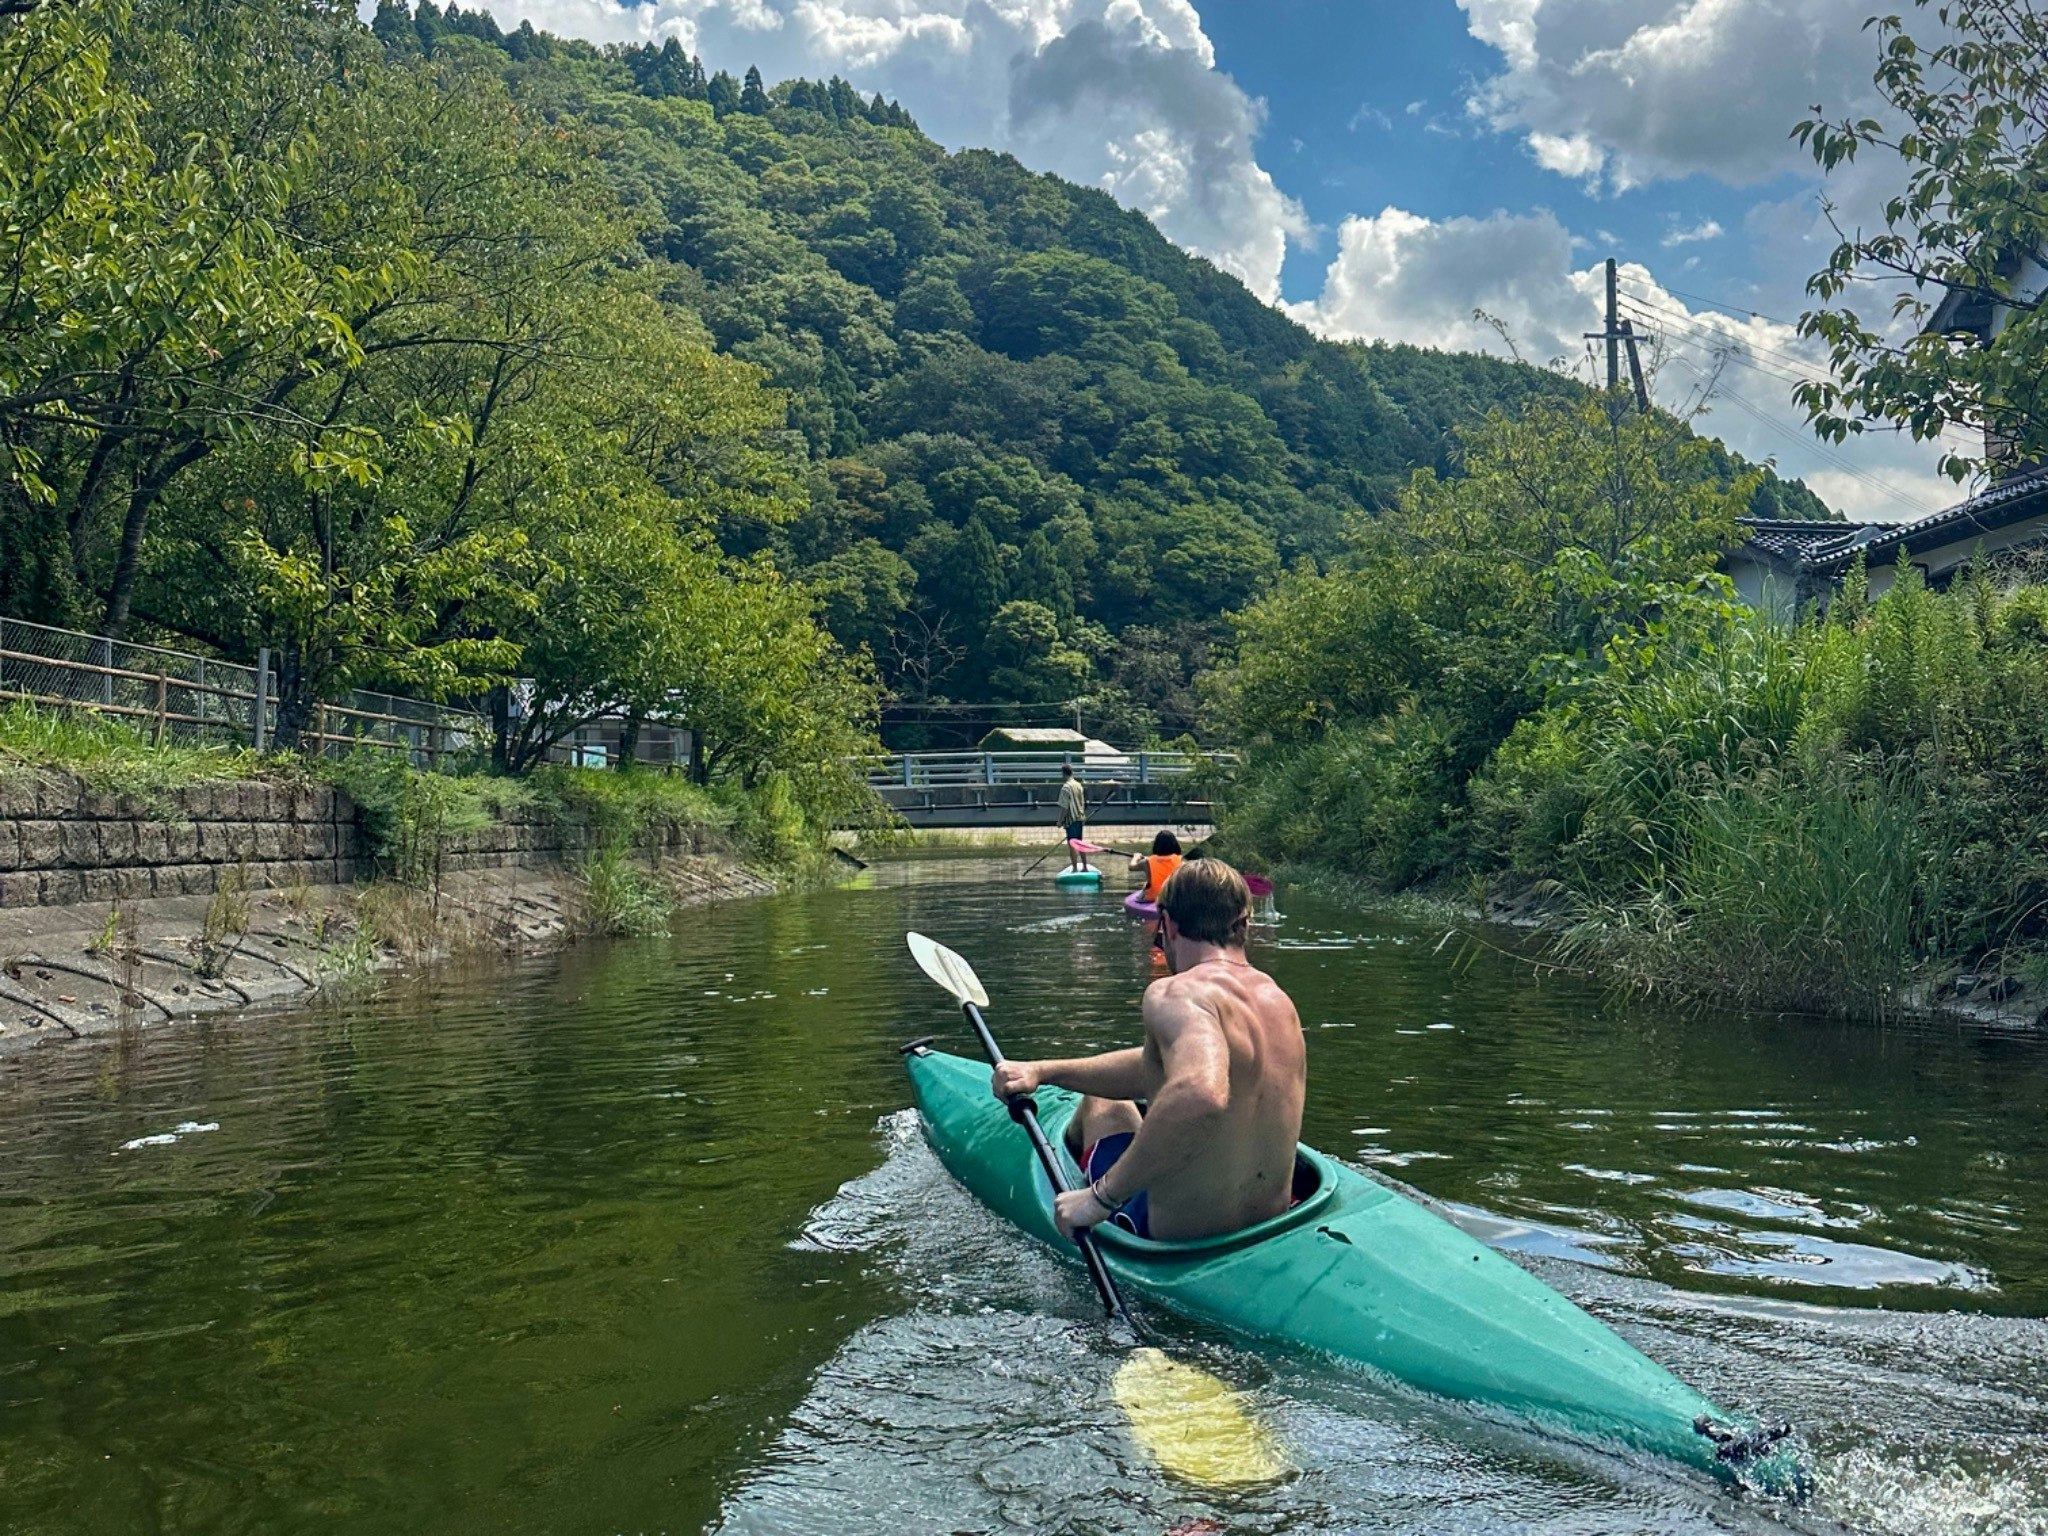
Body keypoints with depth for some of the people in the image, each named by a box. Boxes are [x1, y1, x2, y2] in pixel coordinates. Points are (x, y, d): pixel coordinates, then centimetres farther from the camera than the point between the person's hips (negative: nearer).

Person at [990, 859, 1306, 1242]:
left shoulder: (1177, 994, -25)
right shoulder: (1277, 997, 2)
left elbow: (1199, 1093, -45)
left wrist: (1102, 1195, -35)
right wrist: (1044, 1071, 11)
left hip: (1174, 1236, -6)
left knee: (1104, 1104, 26)